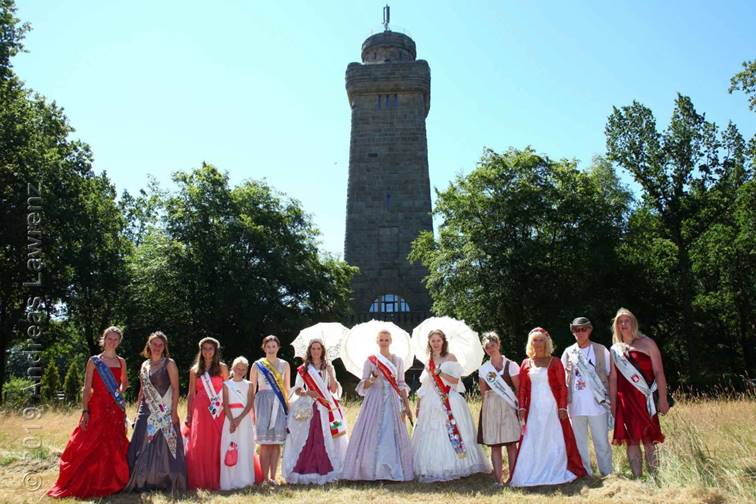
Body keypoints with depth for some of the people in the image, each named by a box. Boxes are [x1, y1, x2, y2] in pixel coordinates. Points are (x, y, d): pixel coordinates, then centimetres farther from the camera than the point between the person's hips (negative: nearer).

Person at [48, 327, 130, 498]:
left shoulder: (121, 362, 8)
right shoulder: (93, 361, -1)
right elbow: (87, 388, -5)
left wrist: (120, 393, 7)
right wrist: (85, 411, -12)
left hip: (116, 411, 3)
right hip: (96, 409, -3)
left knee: (114, 449, 6)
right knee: (89, 447, -4)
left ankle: (112, 483, 18)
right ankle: (82, 485, 9)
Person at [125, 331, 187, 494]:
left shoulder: (169, 363, -2)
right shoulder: (144, 365, 13)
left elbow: (175, 389, -7)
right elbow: (142, 390, 17)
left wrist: (174, 412, -14)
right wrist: (138, 411, 11)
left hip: (165, 411, -5)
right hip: (147, 411, 5)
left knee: (164, 447, -3)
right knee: (143, 448, 3)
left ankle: (166, 483, 7)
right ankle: (143, 482, 15)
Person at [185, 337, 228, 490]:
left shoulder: (222, 368, 6)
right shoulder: (195, 370, 11)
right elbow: (191, 394, 11)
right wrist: (188, 416, 6)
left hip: (218, 411, -1)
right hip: (200, 411, 1)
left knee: (216, 445, -1)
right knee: (198, 445, -3)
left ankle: (216, 481, 9)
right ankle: (199, 481, 7)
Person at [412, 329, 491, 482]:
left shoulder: (450, 358, 2)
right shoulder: (428, 361, 13)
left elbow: (455, 380, -6)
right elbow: (423, 387, 15)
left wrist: (439, 372, -15)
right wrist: (418, 406, 13)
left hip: (450, 403, -4)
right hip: (431, 404, 4)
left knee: (452, 434, -5)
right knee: (431, 436, 2)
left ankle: (456, 467, 6)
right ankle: (434, 470, 9)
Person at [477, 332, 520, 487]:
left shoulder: (510, 365, 1)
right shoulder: (484, 368, 9)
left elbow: (519, 388, -2)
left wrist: (519, 407, -8)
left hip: (508, 406, -2)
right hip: (490, 408, 3)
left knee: (511, 443, -2)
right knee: (494, 445, 2)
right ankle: (499, 480, 7)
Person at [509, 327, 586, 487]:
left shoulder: (555, 362, 4)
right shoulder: (526, 364, 9)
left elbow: (563, 387, 0)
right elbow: (522, 389, 7)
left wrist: (563, 407, -9)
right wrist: (522, 409, -2)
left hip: (553, 409, -1)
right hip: (533, 410, 2)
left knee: (556, 441, 1)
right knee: (532, 443, 2)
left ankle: (556, 474, 12)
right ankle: (532, 476, 9)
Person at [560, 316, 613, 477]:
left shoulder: (601, 350, 1)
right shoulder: (568, 352, 7)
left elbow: (610, 376, 2)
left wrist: (611, 401, -5)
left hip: (597, 404, -2)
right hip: (575, 406, 3)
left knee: (602, 442, 4)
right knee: (579, 443, 9)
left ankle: (607, 474, 16)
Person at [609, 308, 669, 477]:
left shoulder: (646, 343, 3)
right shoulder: (614, 350, 10)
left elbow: (658, 372, -2)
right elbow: (613, 378, 9)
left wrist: (663, 398, -9)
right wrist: (613, 404, 6)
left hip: (645, 399, -3)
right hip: (625, 401, 3)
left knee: (649, 440, -3)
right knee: (631, 440, 4)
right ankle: (637, 477, 11)